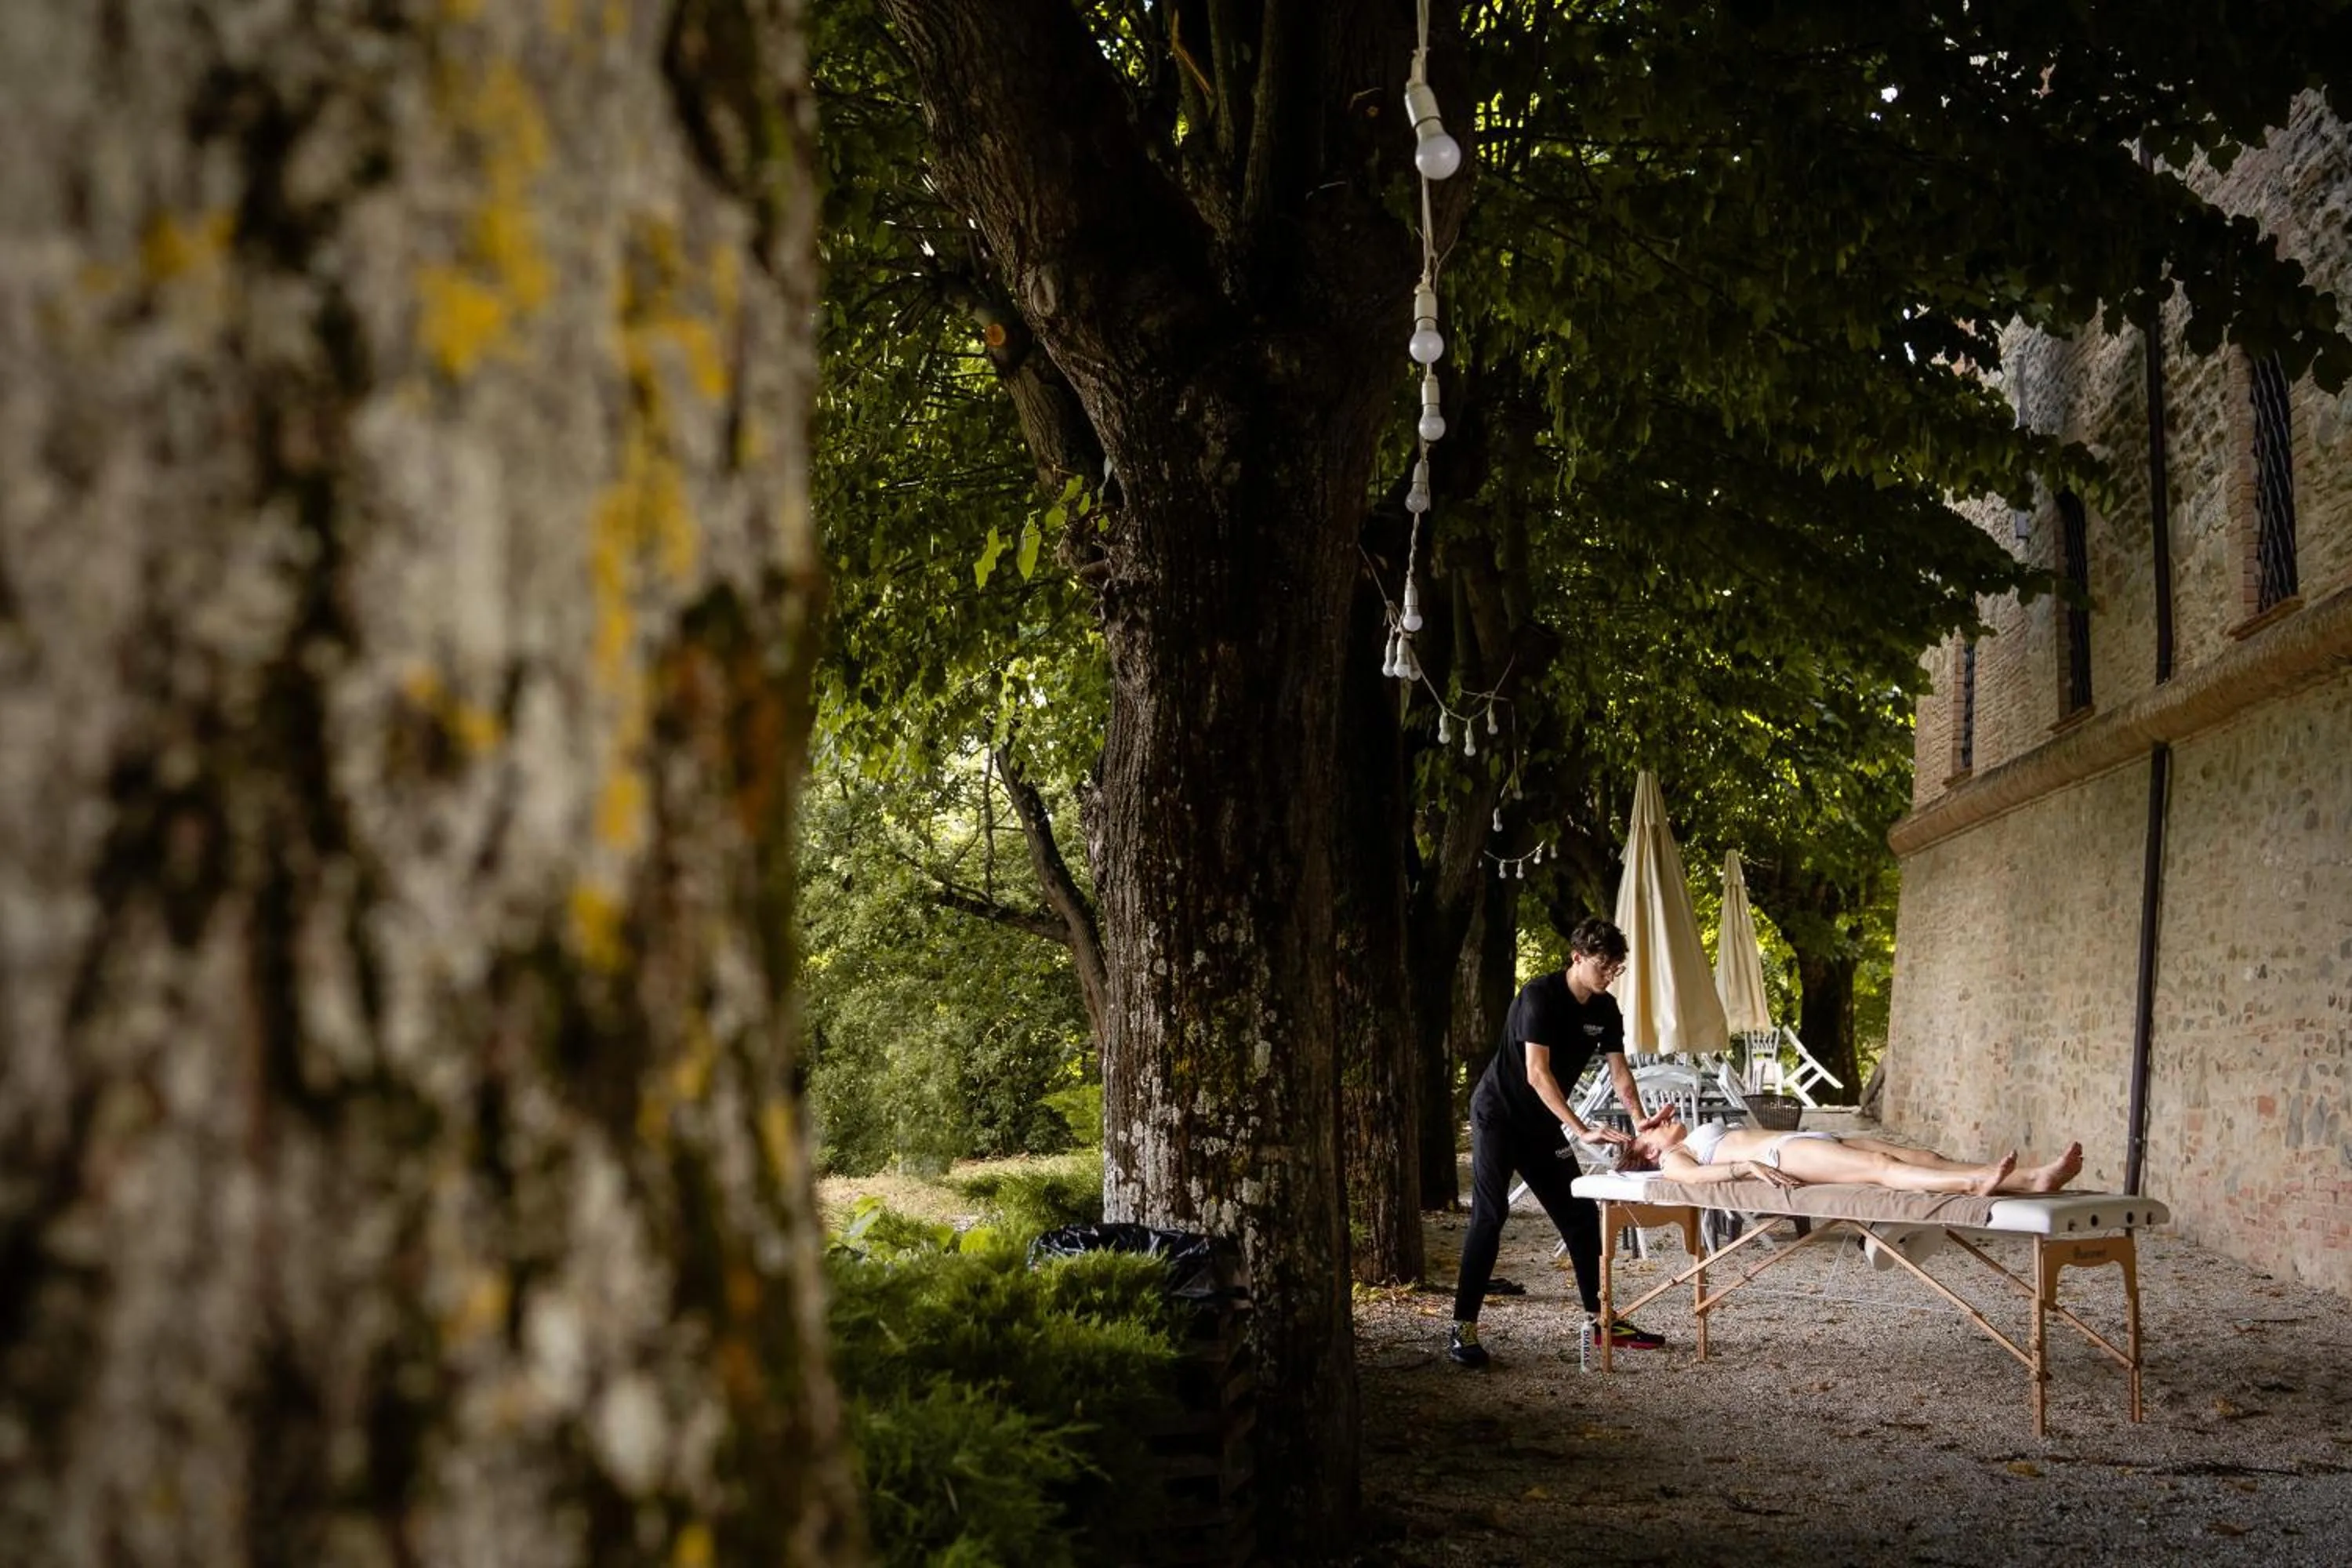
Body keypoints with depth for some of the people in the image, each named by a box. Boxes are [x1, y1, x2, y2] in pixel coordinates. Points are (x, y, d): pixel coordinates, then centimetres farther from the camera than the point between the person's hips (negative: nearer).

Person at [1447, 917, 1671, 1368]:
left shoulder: (1605, 1010, 0)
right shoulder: (1540, 995, -23)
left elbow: (1620, 1072, -1)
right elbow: (1537, 1073, -30)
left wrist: (1641, 1121, -20)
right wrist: (1580, 1130, -35)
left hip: (1544, 1124, 8)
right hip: (1499, 1115, -8)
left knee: (1581, 1215, 6)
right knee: (1490, 1215, -14)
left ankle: (1600, 1318, 15)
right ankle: (1463, 1329, -14)